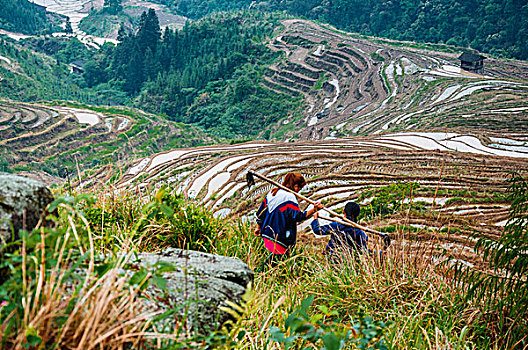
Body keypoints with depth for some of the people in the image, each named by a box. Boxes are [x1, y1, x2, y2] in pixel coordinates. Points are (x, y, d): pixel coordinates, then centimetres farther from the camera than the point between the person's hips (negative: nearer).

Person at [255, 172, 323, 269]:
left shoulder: (272, 192, 12)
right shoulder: (289, 196, -13)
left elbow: (261, 212, 17)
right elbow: (298, 216, -20)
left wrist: (259, 227, 27)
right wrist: (314, 210, -26)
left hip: (267, 233, 9)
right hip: (279, 237, -9)